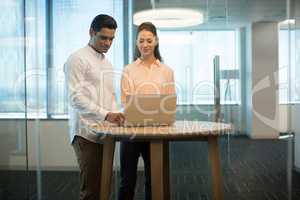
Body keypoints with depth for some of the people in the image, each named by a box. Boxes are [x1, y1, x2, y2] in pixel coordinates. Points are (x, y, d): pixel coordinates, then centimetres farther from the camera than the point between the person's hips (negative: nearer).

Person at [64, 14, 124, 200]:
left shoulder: (107, 63, 20)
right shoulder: (78, 59, -5)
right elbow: (76, 98, -14)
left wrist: (116, 115, 3)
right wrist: (106, 115, -23)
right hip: (87, 133, -7)